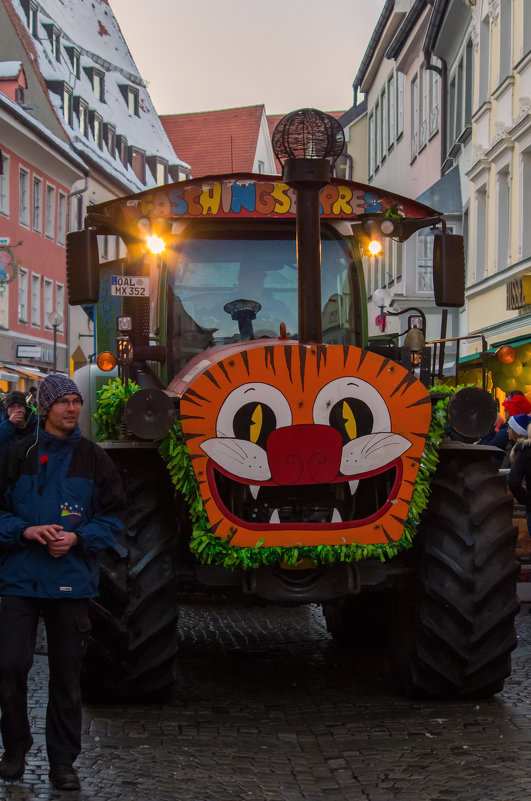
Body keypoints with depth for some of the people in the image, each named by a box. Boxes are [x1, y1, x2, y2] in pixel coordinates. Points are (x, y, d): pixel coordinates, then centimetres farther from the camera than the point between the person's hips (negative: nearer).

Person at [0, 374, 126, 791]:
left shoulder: (94, 458, 3)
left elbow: (115, 515, 4)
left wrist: (78, 538, -12)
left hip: (72, 580, 1)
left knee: (66, 673, 6)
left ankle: (63, 759, 17)